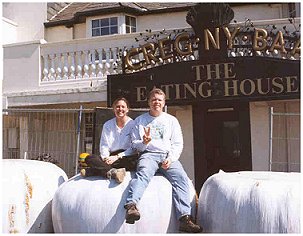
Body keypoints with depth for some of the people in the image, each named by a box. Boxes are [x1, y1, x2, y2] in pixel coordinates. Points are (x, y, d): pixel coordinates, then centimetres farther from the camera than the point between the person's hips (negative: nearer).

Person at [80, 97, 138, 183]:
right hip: (111, 157, 4)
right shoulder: (107, 125, 15)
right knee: (89, 158, -20)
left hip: (127, 156, -3)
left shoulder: (133, 124, 4)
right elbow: (104, 145, 9)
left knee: (135, 159, -39)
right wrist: (106, 158, -12)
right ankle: (112, 172, -47)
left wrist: (117, 156, -16)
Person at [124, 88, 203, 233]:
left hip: (168, 156, 2)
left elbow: (178, 144, 12)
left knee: (181, 178, -26)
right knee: (143, 173, -35)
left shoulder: (171, 120, 20)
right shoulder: (140, 120, 18)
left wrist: (171, 158, -6)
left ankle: (185, 218, -35)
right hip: (148, 154, -1)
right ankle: (131, 206, -55)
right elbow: (134, 143, 16)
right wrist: (144, 142, -7)